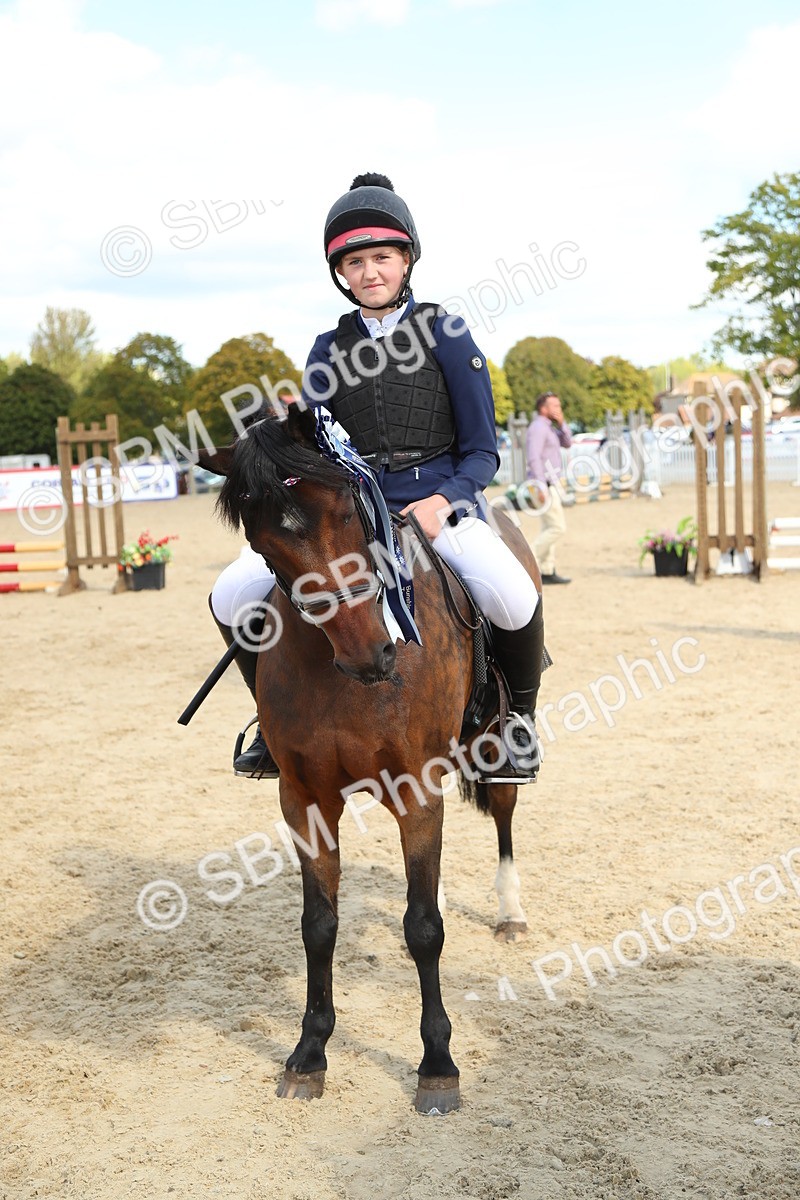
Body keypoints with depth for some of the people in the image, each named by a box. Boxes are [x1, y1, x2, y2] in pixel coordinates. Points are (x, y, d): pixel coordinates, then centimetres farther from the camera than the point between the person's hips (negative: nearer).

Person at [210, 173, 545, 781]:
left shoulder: (445, 335, 2)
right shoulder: (329, 349, 11)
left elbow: (482, 451, 1)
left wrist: (442, 502, -18)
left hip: (439, 501, -3)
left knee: (512, 596, -34)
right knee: (232, 595, -14)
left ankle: (520, 712, -3)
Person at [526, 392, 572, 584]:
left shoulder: (547, 427, 18)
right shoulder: (538, 427, -13)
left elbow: (567, 443, 17)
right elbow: (534, 458, -22)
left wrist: (561, 423, 2)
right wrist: (541, 487, -27)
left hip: (549, 484, 10)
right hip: (544, 484, -10)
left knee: (549, 528, 10)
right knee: (558, 527, -11)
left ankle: (547, 571, 13)